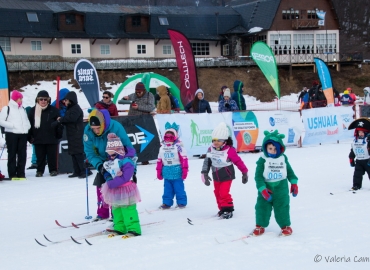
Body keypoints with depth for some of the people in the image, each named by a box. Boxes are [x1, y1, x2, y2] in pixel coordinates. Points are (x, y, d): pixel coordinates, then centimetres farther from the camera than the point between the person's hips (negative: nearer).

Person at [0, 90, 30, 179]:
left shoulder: (23, 109, 17)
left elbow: (26, 120, 26)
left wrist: (27, 127, 5)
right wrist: (12, 125, -16)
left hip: (23, 134, 5)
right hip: (11, 134, -5)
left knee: (22, 154, 3)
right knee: (12, 154, -2)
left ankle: (21, 173, 9)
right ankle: (12, 174, 1)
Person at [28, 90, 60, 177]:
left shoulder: (53, 110, -2)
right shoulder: (33, 111, 3)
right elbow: (29, 124, 5)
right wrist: (30, 137, 2)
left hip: (51, 138, -1)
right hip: (38, 139, 1)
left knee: (52, 156, 7)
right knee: (40, 156, 8)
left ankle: (53, 170, 18)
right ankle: (40, 170, 17)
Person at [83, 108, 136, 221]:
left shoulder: (116, 128, -33)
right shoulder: (88, 131, -22)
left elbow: (129, 149, -27)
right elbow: (90, 153, -16)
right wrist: (99, 165, -32)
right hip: (103, 162, 4)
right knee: (100, 185, 4)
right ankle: (103, 212, 18)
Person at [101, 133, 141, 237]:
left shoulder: (126, 161, -19)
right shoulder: (109, 162, 10)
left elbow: (125, 178, -25)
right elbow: (106, 173, 13)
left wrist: (112, 183, -24)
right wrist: (109, 179, -11)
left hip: (125, 190, -9)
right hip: (115, 192, 9)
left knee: (128, 211, -10)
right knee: (116, 210, 15)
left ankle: (133, 229, -8)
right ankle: (119, 228, 24)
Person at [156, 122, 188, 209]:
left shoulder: (178, 146, -8)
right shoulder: (162, 147, 11)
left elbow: (184, 159, -10)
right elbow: (159, 160, 15)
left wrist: (184, 170, -12)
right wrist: (159, 172, 15)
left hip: (177, 172, -5)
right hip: (167, 173, 5)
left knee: (179, 188, 0)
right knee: (167, 188, 11)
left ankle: (181, 202, 10)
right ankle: (167, 203, 18)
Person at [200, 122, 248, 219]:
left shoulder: (229, 150, -23)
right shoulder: (211, 150, -7)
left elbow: (238, 161, -14)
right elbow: (207, 161, 3)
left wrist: (244, 173, -6)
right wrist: (205, 174, 1)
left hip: (227, 176, -6)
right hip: (216, 177, 6)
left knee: (224, 193, -15)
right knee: (217, 193, 13)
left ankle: (228, 210, 0)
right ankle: (222, 209, 29)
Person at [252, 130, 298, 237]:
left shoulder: (283, 158, -2)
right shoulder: (262, 160, -12)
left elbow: (289, 171, 12)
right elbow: (258, 176, -13)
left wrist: (294, 183, 10)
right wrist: (262, 189, -20)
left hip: (281, 188, 1)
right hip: (266, 187, -1)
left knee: (282, 207, 7)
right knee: (262, 207, 6)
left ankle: (285, 226, 20)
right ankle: (260, 225, 21)